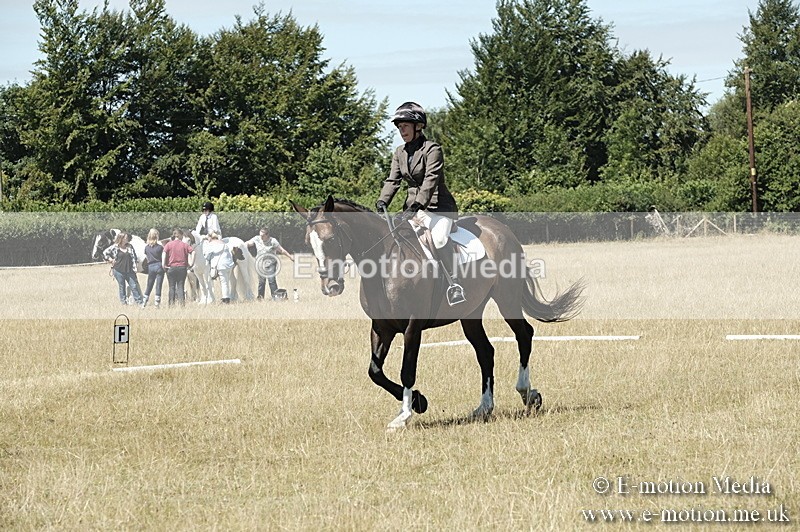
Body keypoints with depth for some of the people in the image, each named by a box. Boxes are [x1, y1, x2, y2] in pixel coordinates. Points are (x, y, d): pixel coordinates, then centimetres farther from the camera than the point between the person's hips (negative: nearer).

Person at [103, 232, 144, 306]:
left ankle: (139, 302, 7)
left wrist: (134, 268, -1)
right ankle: (123, 301, 18)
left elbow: (134, 257, 8)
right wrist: (110, 260, -2)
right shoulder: (114, 247, -4)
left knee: (134, 286, 1)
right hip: (119, 271, -2)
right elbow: (105, 253, 5)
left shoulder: (130, 247, 4)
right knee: (122, 286, 8)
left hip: (129, 271, 2)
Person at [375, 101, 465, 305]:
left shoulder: (432, 149, -10)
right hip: (413, 207, 8)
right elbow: (392, 180, 6)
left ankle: (454, 286, -30)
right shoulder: (400, 153, 12)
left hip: (438, 207, -8)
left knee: (439, 237, -33)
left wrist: (416, 206, -33)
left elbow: (431, 180, -21)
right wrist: (382, 202, -13)